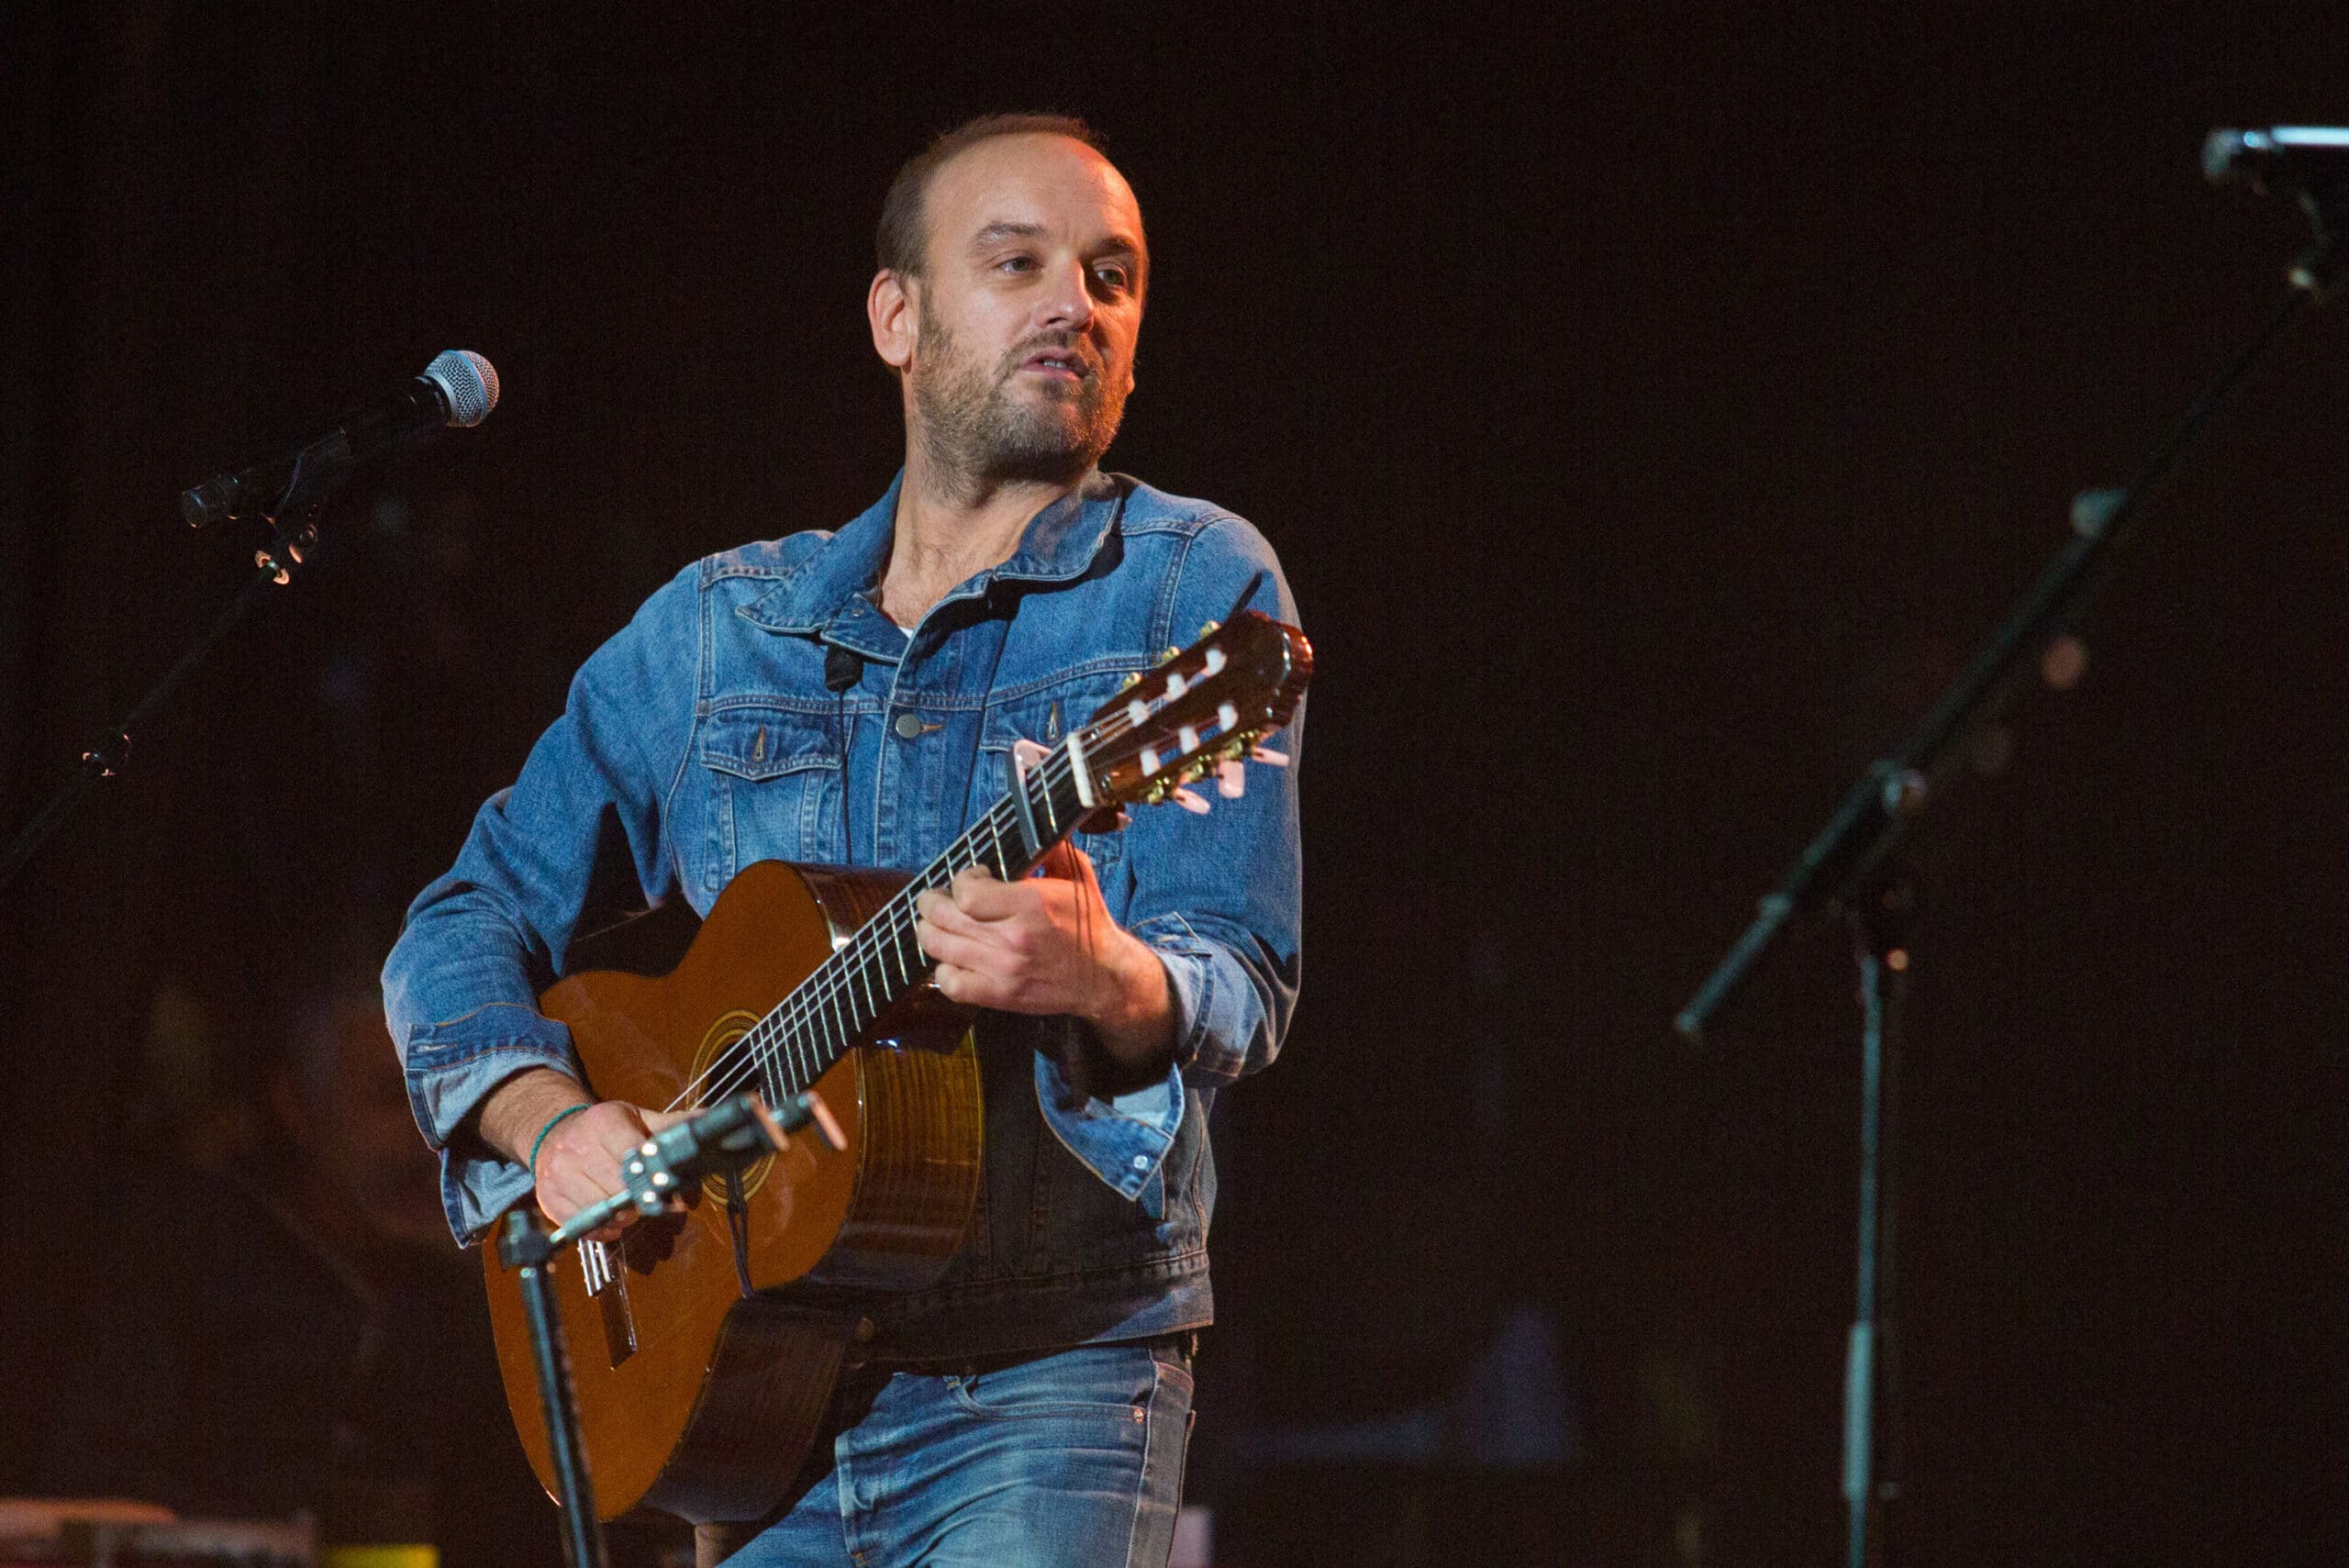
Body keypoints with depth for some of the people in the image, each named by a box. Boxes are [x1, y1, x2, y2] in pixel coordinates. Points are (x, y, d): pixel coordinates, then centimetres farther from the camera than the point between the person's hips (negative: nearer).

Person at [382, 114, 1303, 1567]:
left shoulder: (1193, 588, 1)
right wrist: (550, 1123, -6)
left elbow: (1241, 989, -9)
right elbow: (471, 920, 14)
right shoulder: (715, 628, 13)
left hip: (1044, 1381, -3)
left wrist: (1101, 980, -31)